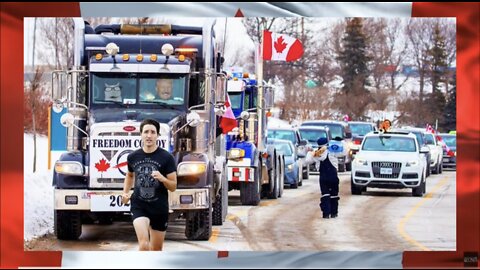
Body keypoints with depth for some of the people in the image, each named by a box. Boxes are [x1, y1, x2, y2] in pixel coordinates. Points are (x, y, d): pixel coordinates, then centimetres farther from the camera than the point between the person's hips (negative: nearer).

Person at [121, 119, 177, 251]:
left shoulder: (166, 158, -5)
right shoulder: (133, 157, 3)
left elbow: (173, 187, -4)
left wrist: (162, 179, -24)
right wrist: (125, 192, 9)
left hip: (159, 208, 0)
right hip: (139, 206, 0)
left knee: (156, 249, 11)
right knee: (144, 244, -21)